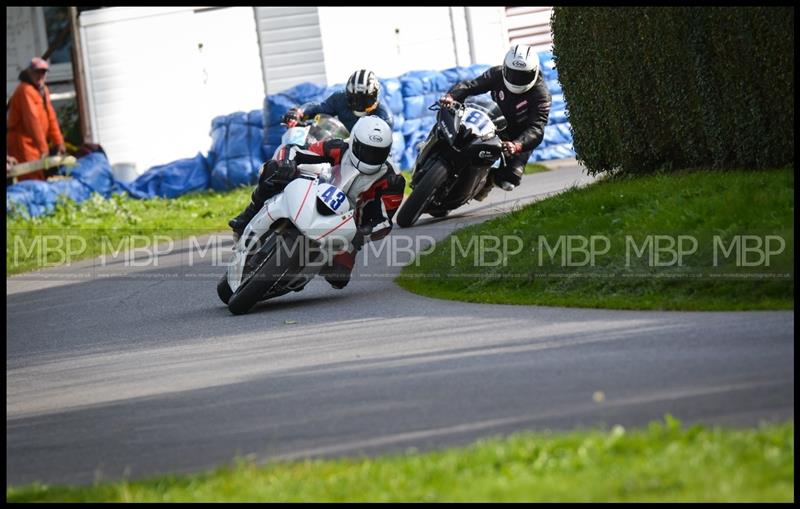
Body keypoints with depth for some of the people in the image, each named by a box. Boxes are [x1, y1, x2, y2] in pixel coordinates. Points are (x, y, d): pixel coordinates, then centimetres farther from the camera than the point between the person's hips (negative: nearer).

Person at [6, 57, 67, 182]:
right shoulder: (25, 90, -14)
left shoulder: (43, 90, 16)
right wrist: (43, 147, -24)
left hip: (33, 145, 10)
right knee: (34, 182, -16)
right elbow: (32, 120, -21)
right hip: (23, 144, -10)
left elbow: (51, 118, 17)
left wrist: (59, 142, 11)